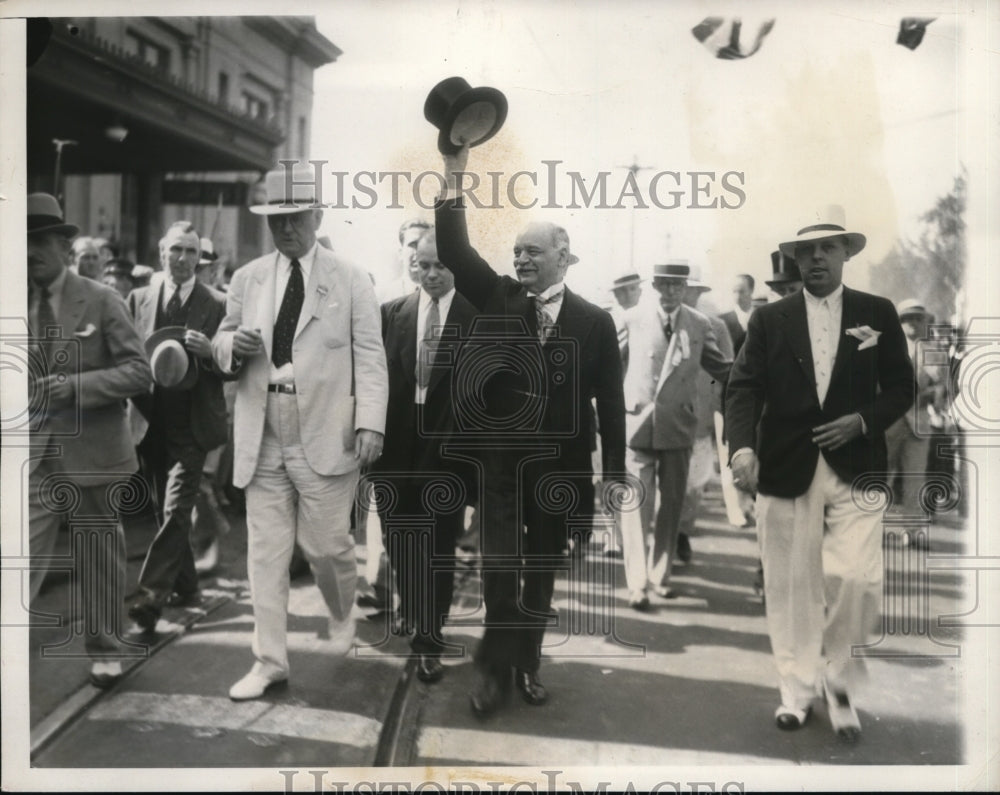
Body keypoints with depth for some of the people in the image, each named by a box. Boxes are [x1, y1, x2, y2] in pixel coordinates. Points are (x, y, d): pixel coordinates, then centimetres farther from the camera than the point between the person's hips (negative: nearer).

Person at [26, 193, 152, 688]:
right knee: (21, 557, -5)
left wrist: (78, 385, -21)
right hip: (34, 453, 2)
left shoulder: (101, 300, -5)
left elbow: (138, 371, -9)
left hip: (93, 452, -2)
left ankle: (104, 650, 26)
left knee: (99, 558, 11)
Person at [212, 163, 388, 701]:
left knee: (327, 545, 3)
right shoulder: (247, 279, 11)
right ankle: (270, 661, 16)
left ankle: (342, 615, 35)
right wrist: (233, 344, -7)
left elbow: (370, 357, -3)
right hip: (262, 442, 3)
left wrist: (370, 423, -15)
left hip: (326, 440, -3)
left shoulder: (351, 280, 1)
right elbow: (221, 345, 18)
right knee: (265, 552, 5)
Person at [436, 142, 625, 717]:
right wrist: (455, 178, -14)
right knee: (501, 571, -2)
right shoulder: (498, 298, 3)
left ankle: (528, 664, 29)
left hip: (560, 468, 0)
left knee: (541, 574, 12)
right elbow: (456, 253, -8)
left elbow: (609, 400, 0)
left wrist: (615, 473, -2)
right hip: (500, 462, 0)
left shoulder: (594, 321, -1)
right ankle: (495, 668, 15)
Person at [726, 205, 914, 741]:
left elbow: (901, 387, 9)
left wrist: (863, 420, -10)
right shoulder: (769, 319, 6)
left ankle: (839, 680, 12)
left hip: (856, 469, 0)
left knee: (856, 577, -13)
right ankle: (796, 691, 21)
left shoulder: (878, 314, 7)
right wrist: (742, 446, -20)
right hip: (786, 470, 1)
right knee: (792, 587, 6)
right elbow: (743, 388, -3)